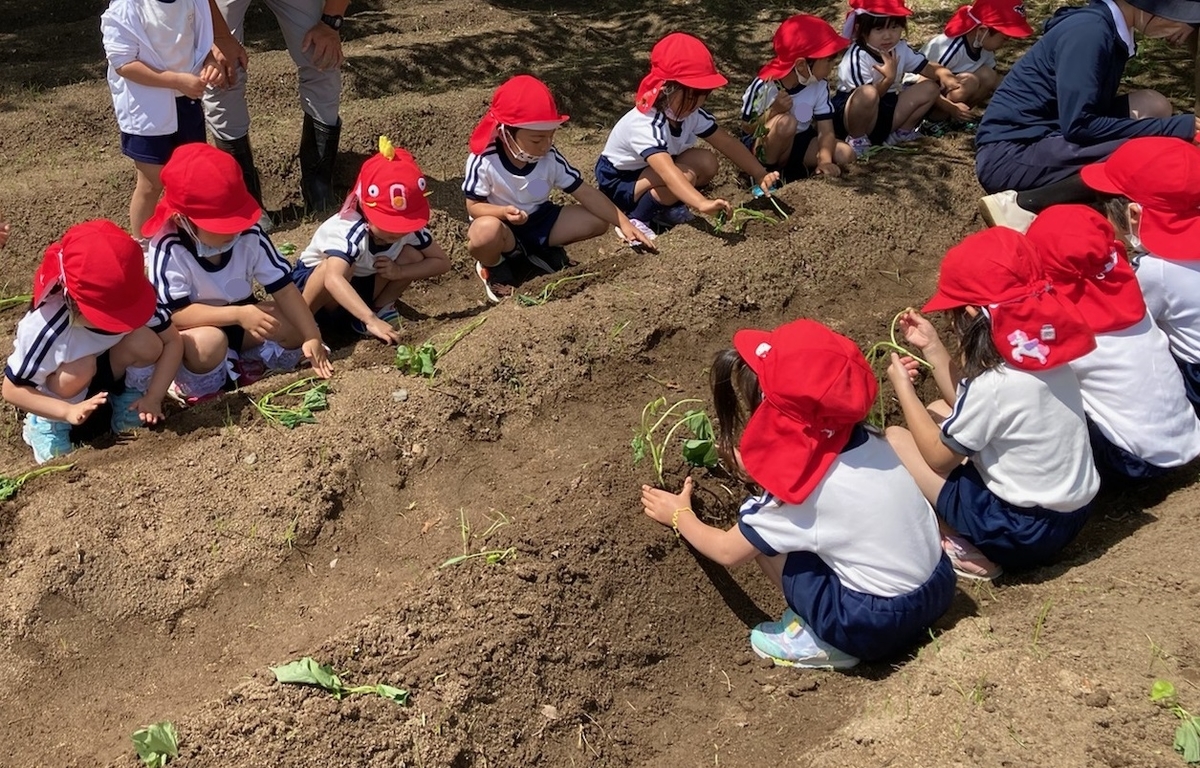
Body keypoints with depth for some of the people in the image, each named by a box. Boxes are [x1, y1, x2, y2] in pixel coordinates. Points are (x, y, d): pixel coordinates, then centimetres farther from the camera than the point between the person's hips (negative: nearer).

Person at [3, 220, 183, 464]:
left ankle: (129, 400, -1)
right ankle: (46, 423, -7)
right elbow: (12, 390, -27)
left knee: (146, 342, -28)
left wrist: (153, 397, -28)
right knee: (79, 368, -37)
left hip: (106, 370, 2)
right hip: (60, 384, -2)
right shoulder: (44, 328, -37)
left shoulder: (129, 301, -29)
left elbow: (172, 341, -19)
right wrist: (68, 411, -39)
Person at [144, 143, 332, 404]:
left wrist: (311, 336, -22)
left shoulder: (249, 235, -17)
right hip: (195, 329, -4)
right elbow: (176, 314, -30)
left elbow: (283, 286, -15)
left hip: (239, 320, 4)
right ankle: (197, 386, -6)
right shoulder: (168, 250, -27)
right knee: (209, 341, -36)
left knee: (294, 329, -17)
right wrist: (238, 315, -39)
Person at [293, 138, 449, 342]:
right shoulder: (350, 231, -38)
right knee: (342, 267, -39)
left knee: (413, 255, -18)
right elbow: (333, 279, -55)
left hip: (359, 286, 5)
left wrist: (399, 271, -26)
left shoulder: (411, 229, -20)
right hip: (313, 279, -5)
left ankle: (380, 308, 1)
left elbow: (442, 262, -11)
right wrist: (371, 320, -65)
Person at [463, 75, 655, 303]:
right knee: (486, 231, -43)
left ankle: (542, 251, 11)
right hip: (504, 229, -4)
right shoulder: (483, 161, -23)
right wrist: (503, 211, -38)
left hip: (539, 220, 5)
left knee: (598, 221, -12)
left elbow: (585, 192, -10)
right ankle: (493, 267, -4)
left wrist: (623, 223, -17)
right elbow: (474, 207, -16)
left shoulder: (551, 157, -12)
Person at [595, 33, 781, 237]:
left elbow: (728, 143, -7)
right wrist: (702, 203, -64)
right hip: (617, 182, -8)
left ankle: (663, 208, 3)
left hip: (652, 171, 8)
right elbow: (668, 172, -51)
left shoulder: (690, 113, -12)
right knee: (686, 175, -30)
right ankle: (635, 220, -12)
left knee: (706, 163, -13)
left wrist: (760, 174, -18)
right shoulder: (646, 125, -37)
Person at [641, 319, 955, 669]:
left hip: (877, 625, -7)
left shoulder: (798, 490, -20)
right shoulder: (865, 440, -3)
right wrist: (749, 459, 22)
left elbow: (727, 551, -2)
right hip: (937, 587, 7)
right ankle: (831, 627, 15)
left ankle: (824, 641, 8)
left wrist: (679, 514, 14)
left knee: (761, 539, 0)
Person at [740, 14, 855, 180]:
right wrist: (773, 111, -32)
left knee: (845, 154, -14)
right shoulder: (764, 86, -24)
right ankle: (770, 171, -13)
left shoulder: (819, 85, -10)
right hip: (761, 149, -5)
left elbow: (826, 129, -13)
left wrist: (825, 160, -32)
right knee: (786, 122, -36)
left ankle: (789, 169, -6)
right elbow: (747, 128, -15)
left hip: (798, 142, 5)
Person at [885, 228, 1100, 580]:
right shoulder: (1048, 355, -3)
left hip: (1024, 532, -8)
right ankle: (974, 538, 12)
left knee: (895, 439, -1)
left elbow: (938, 456, -11)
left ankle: (966, 548, 1)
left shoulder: (995, 382, -26)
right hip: (1069, 512, 9)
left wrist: (904, 388, -2)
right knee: (942, 412, 19)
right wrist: (932, 347, 8)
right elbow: (970, 408, 12)